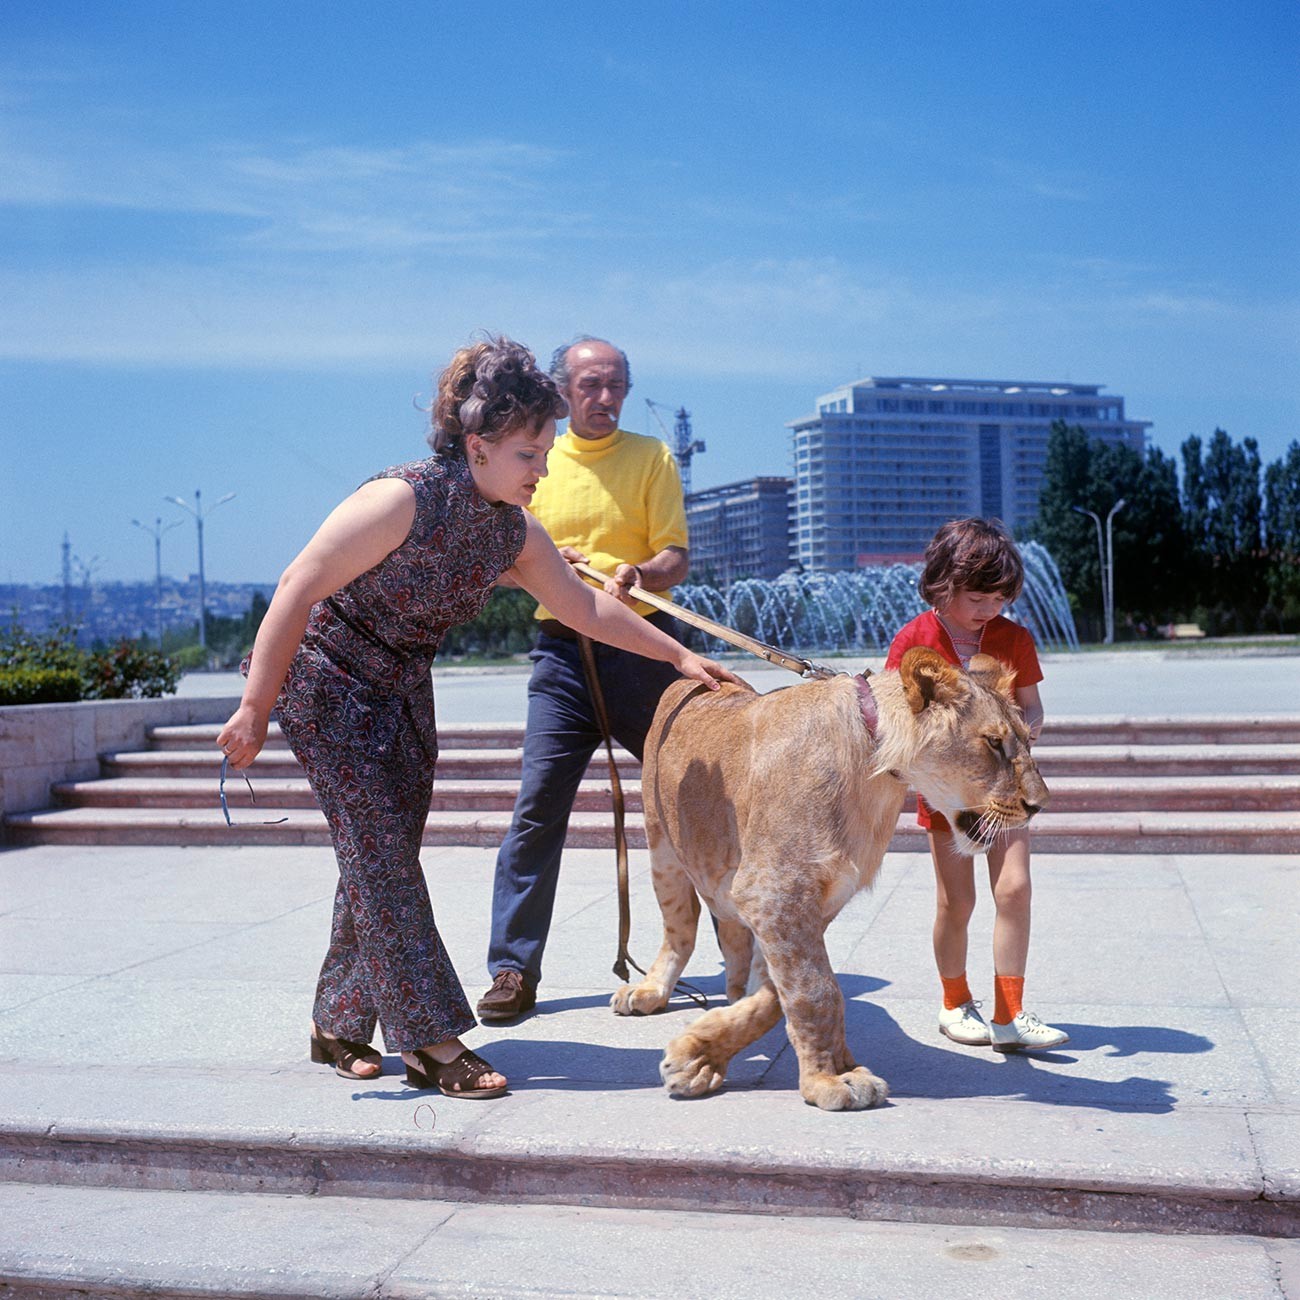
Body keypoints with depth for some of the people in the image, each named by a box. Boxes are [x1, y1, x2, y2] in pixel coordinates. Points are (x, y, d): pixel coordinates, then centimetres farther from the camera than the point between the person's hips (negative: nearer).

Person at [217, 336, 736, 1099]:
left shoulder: (513, 531, -5)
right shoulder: (404, 500, -27)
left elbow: (584, 605, 7)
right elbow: (299, 589, -25)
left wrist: (679, 656, 7)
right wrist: (255, 710, -23)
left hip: (403, 692, 8)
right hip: (325, 681, -7)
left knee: (381, 860, 7)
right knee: (382, 855, -9)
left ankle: (339, 1027, 20)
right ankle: (433, 1043, -5)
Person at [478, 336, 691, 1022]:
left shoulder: (651, 457, 5)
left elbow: (676, 558, -2)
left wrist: (640, 573, -24)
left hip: (644, 647, -1)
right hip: (563, 650, 1)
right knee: (538, 805, -4)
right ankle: (513, 970, 3)